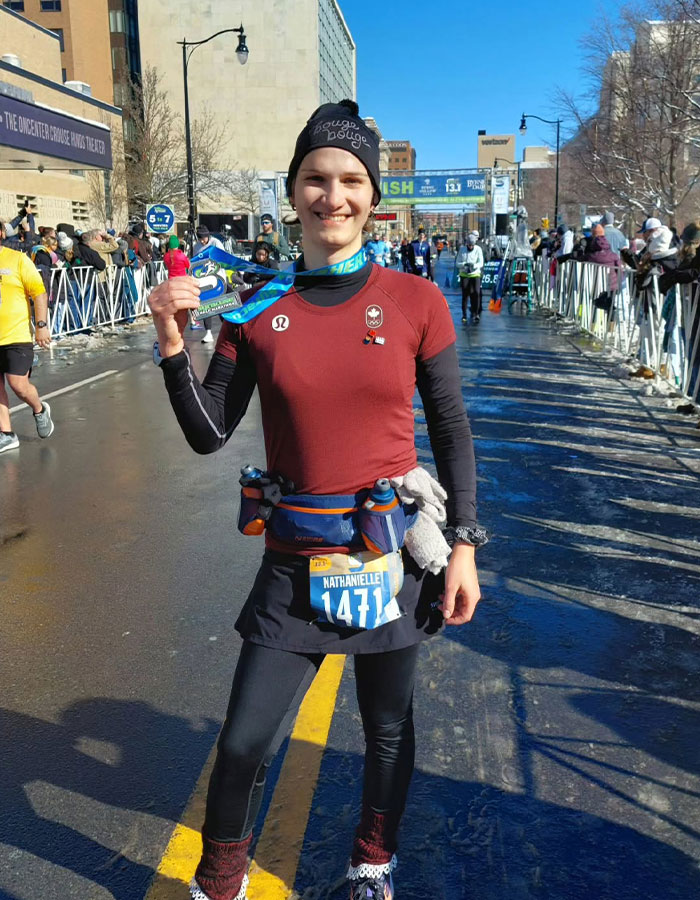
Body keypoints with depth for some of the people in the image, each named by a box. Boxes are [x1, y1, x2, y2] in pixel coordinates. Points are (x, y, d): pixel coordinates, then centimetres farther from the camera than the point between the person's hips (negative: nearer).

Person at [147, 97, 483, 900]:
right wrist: (172, 346, -14)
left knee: (388, 729, 16)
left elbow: (451, 430, 0)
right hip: (296, 563, 1)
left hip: (396, 554, 0)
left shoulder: (415, 301, -5)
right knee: (244, 746, 4)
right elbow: (208, 434, -1)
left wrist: (463, 545, -3)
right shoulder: (257, 309, -2)